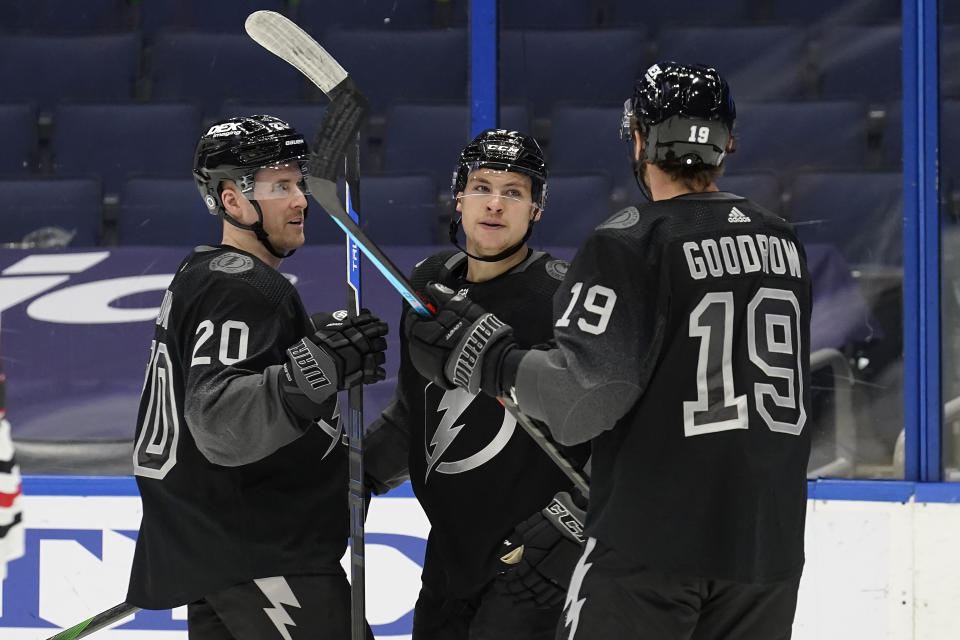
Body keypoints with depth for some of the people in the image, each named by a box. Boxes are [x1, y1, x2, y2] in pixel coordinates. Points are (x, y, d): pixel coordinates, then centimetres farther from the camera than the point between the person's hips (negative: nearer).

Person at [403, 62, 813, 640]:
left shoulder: (628, 245, -11)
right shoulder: (783, 243, 10)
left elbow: (580, 400, -17)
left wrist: (484, 356, -3)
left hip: (651, 543, -6)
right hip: (770, 545, 6)